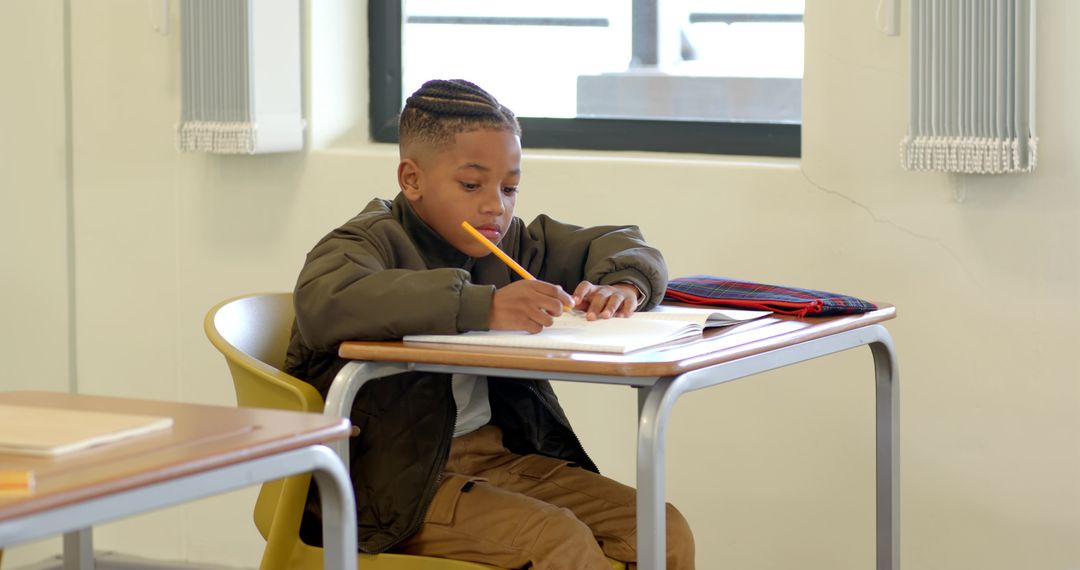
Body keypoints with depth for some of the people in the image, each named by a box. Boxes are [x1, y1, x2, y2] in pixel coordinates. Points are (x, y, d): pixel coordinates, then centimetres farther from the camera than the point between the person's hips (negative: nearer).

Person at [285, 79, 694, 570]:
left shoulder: (510, 243, 14)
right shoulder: (374, 241, -8)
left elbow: (624, 245, 24)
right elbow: (323, 305, -32)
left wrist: (622, 286, -3)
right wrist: (483, 307, -38)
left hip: (501, 452, 7)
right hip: (397, 481, -7)